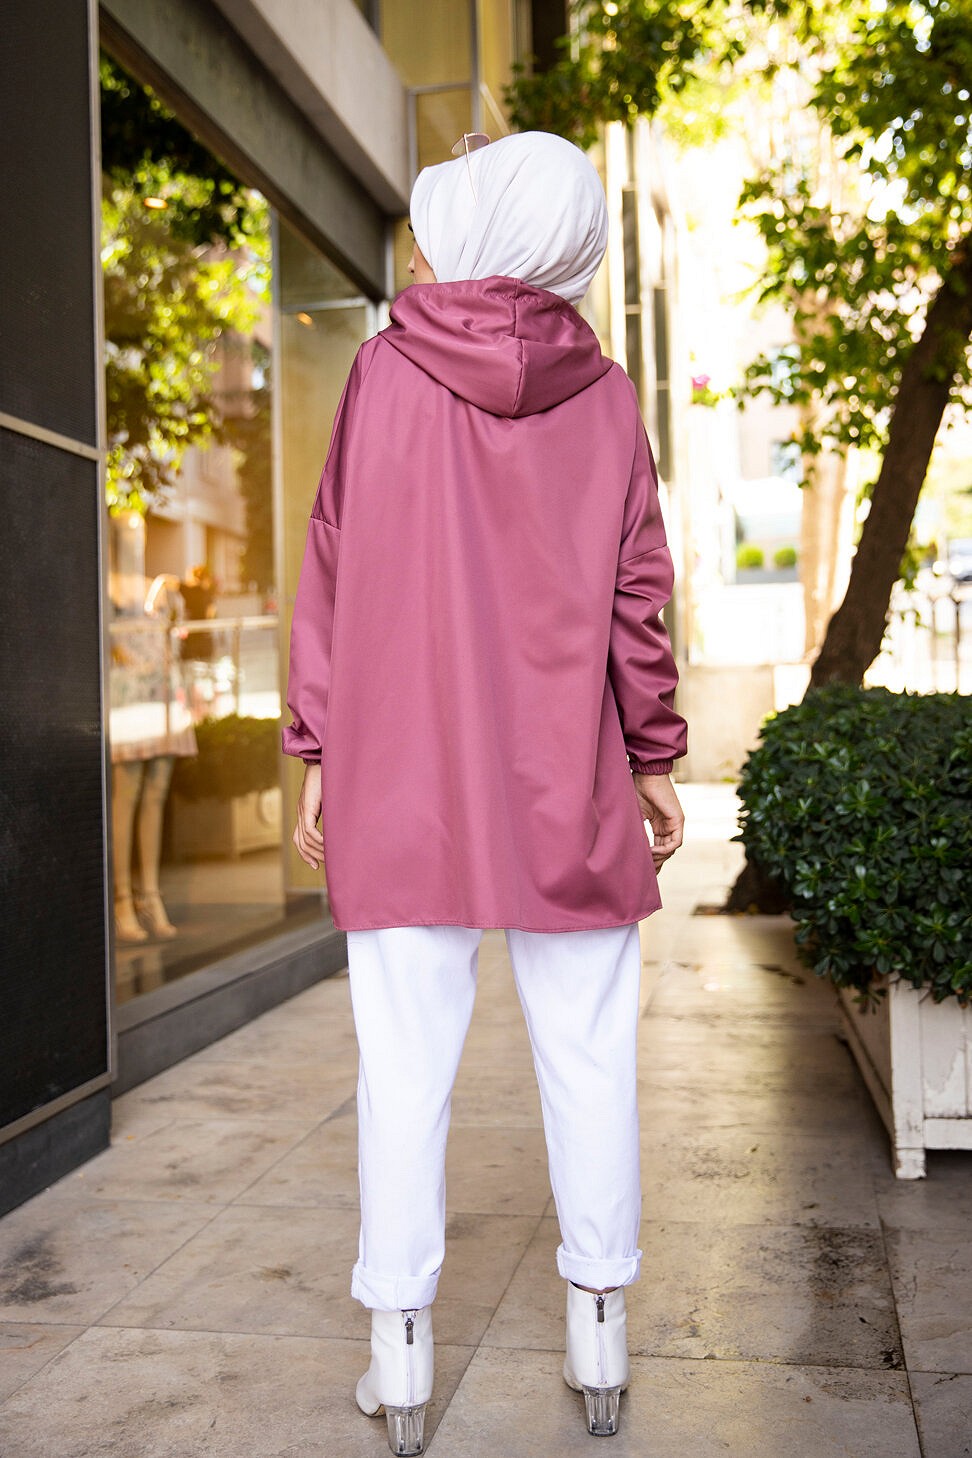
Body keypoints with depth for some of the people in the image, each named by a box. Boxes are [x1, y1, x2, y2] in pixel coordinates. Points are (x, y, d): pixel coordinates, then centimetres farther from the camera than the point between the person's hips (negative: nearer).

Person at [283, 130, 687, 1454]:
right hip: (565, 781, 1)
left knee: (406, 1060, 5)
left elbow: (334, 576, -1)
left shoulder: (385, 372, 1)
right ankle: (601, 1334, 18)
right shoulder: (603, 397, 3)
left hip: (404, 773, -1)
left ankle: (401, 1351, 12)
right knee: (588, 1055, 9)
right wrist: (654, 761, 8)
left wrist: (316, 755, 4)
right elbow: (637, 598, 1)